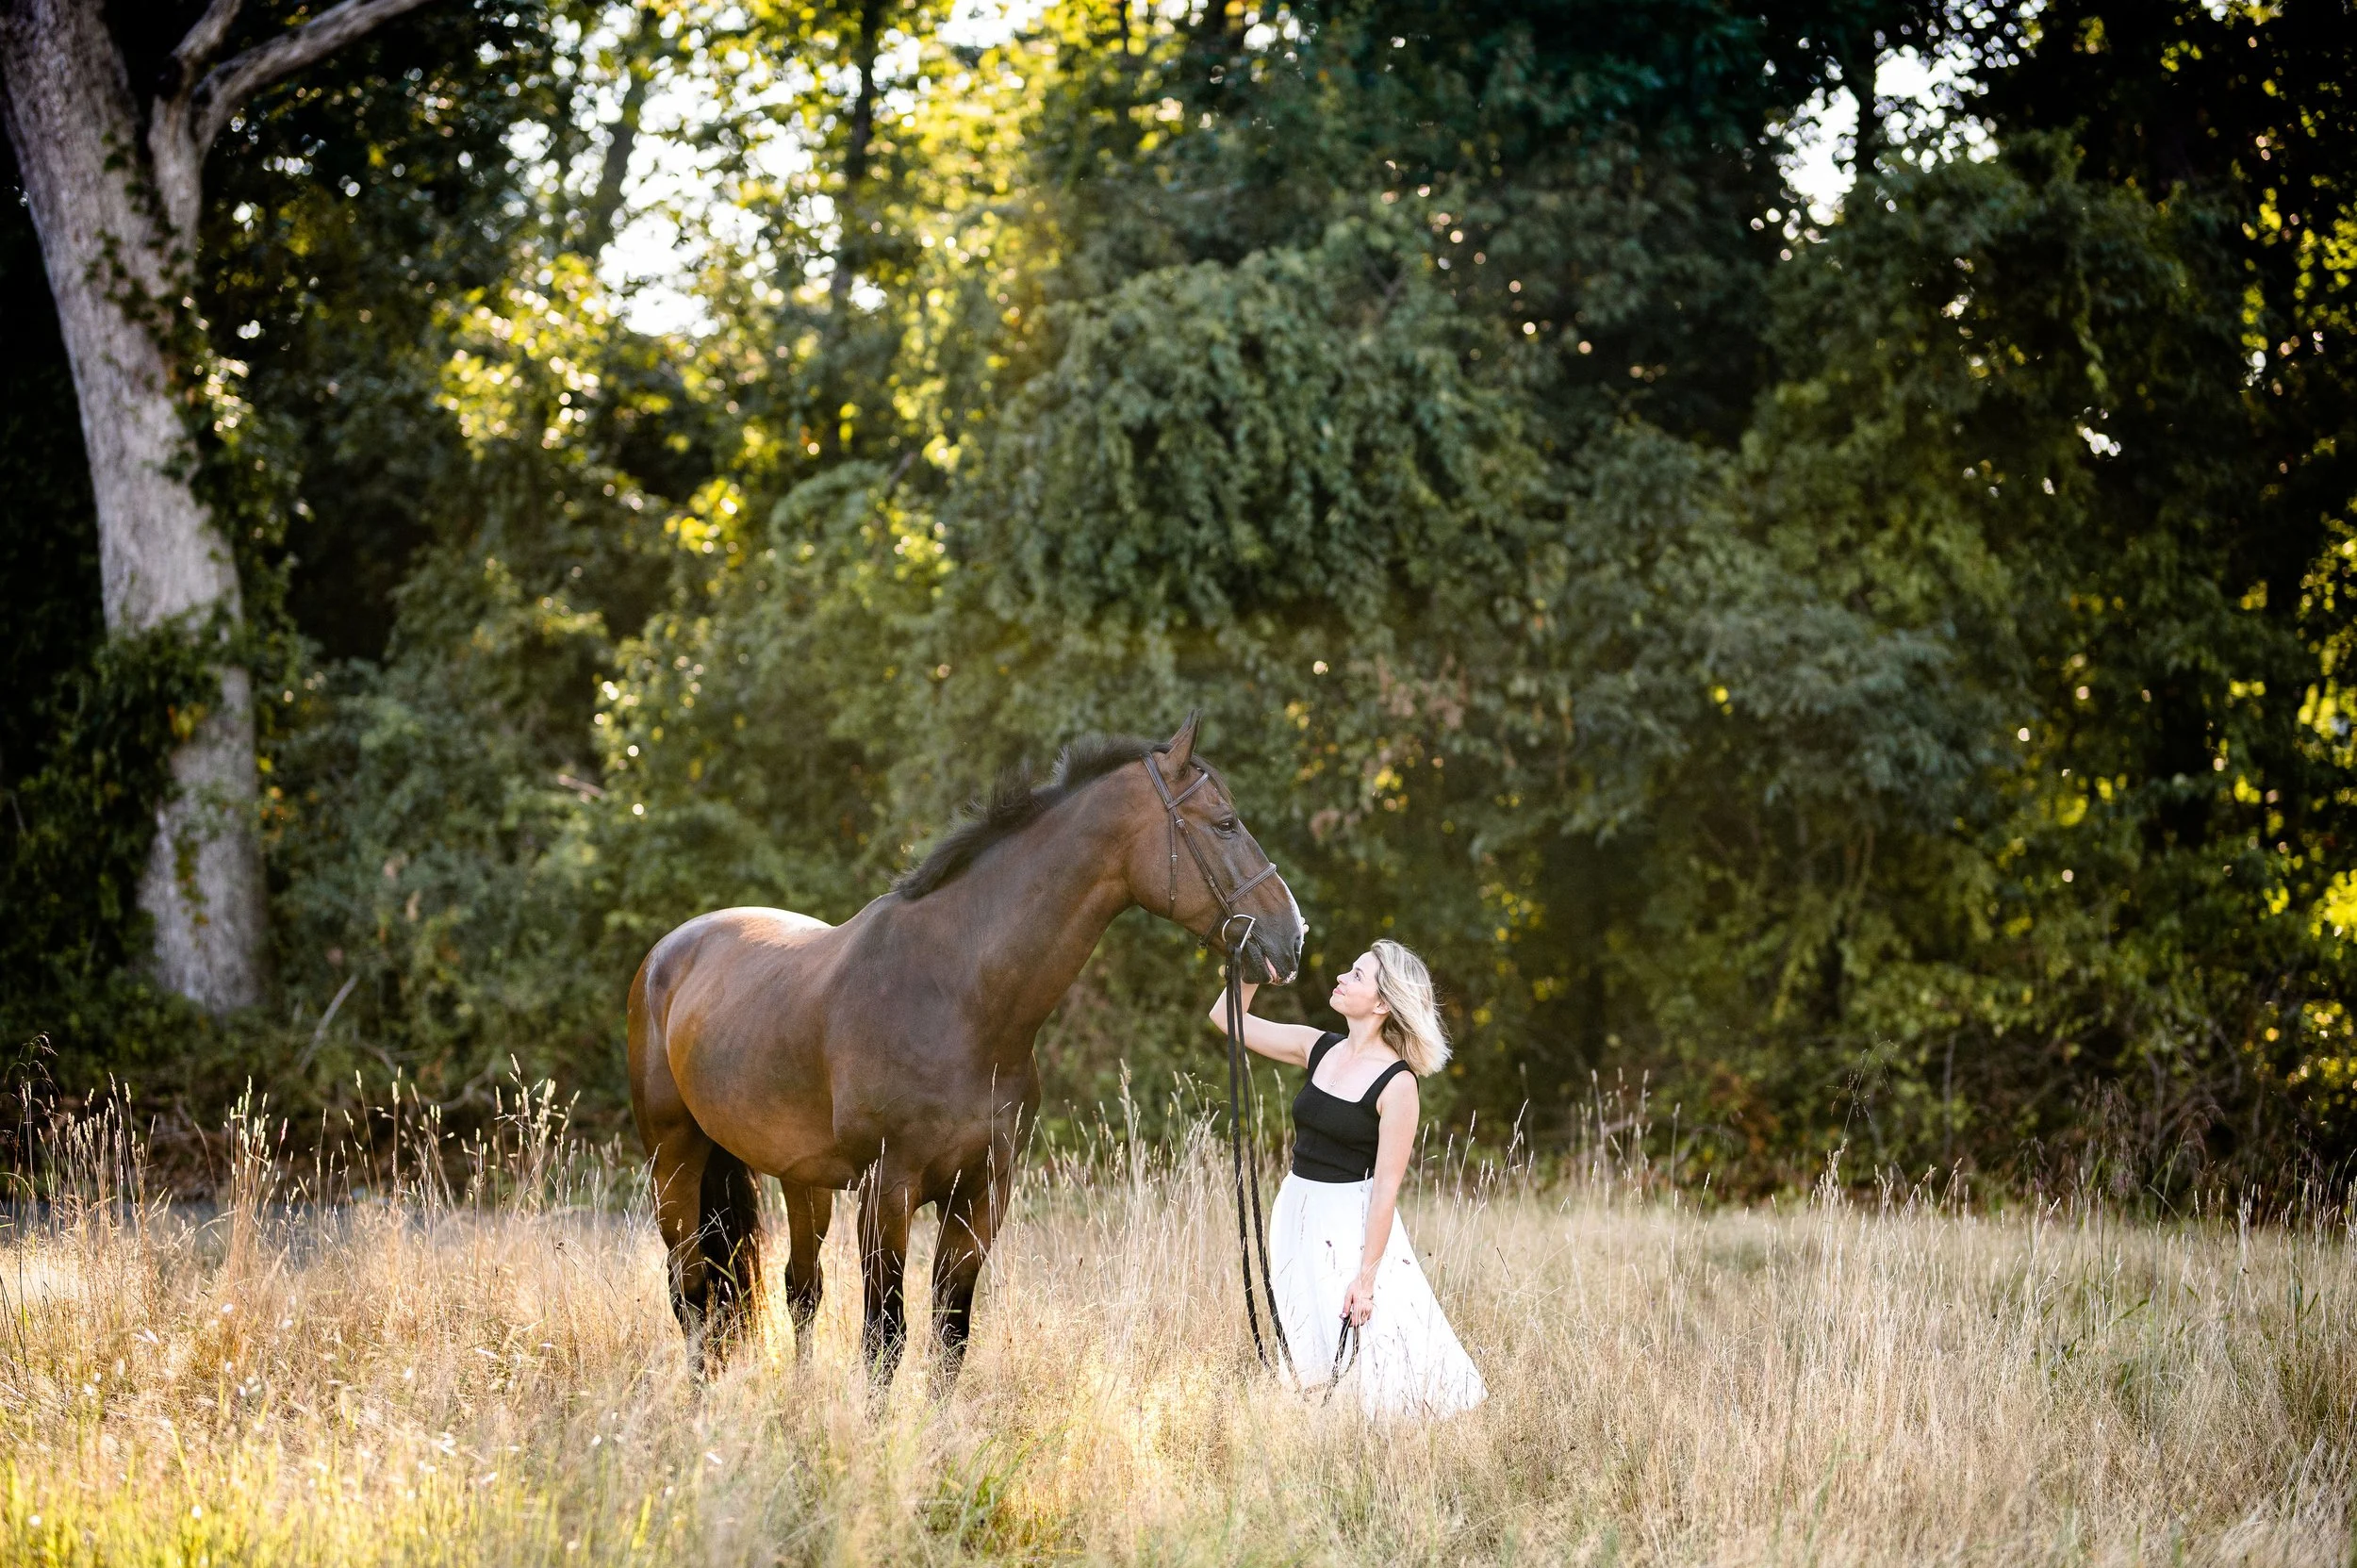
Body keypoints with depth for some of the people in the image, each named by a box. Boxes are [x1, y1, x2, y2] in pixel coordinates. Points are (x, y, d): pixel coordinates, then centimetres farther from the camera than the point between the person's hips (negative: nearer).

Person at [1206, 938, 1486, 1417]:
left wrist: (1366, 1275, -19)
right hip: (1296, 1212, 7)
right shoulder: (1318, 1049, 4)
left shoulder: (1396, 1083, -15)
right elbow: (1227, 1018, 13)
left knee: (1370, 1355, -7)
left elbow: (1386, 1185, -16)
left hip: (1354, 1224, -7)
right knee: (1309, 1359, 12)